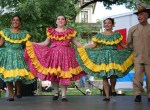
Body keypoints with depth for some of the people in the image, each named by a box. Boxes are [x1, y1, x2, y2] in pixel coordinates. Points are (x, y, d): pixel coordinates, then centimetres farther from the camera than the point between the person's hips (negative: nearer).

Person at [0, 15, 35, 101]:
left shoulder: (24, 34, 10)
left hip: (19, 56, -1)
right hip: (7, 55, 1)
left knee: (19, 74, -14)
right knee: (7, 74, -4)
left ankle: (19, 92, 13)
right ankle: (11, 94, 7)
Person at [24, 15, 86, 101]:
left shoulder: (70, 31, 10)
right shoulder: (51, 31, 11)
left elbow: (76, 42, 13)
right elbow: (46, 43, 11)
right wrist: (33, 44, 6)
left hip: (66, 54, -1)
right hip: (54, 54, 1)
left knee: (64, 74, -5)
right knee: (53, 74, -3)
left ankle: (64, 94, 4)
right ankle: (56, 92, 17)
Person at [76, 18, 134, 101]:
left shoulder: (117, 35, 9)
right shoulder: (99, 35, 7)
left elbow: (122, 45, 14)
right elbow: (93, 45, 5)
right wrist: (82, 48, -2)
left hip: (114, 57, 0)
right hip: (103, 57, 1)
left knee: (113, 75, -15)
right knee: (104, 77, -2)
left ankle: (113, 89, 18)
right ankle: (107, 96, 7)